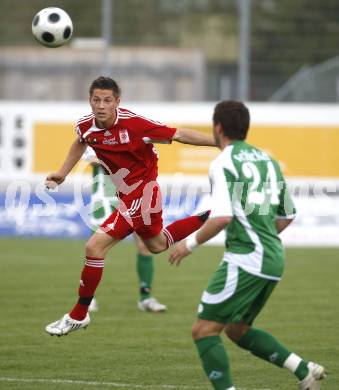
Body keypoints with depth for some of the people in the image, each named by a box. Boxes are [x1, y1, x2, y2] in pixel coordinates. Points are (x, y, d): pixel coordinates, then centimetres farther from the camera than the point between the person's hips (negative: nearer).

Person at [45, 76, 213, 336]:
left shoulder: (133, 123, -27)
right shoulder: (86, 126, -7)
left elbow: (179, 134, -21)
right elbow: (80, 143, 20)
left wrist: (221, 142, -22)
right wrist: (62, 173, 15)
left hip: (141, 194, -8)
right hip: (128, 195, 8)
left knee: (95, 247, -12)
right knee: (156, 244, 29)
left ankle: (79, 315, 2)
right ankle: (212, 216, 41)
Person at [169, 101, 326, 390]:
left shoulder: (223, 163, -9)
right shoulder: (267, 160, 15)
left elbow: (222, 217, -21)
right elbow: (287, 216, 20)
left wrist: (190, 244, -8)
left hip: (246, 258, -8)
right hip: (274, 258, 8)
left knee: (204, 330, -3)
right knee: (236, 329, 22)